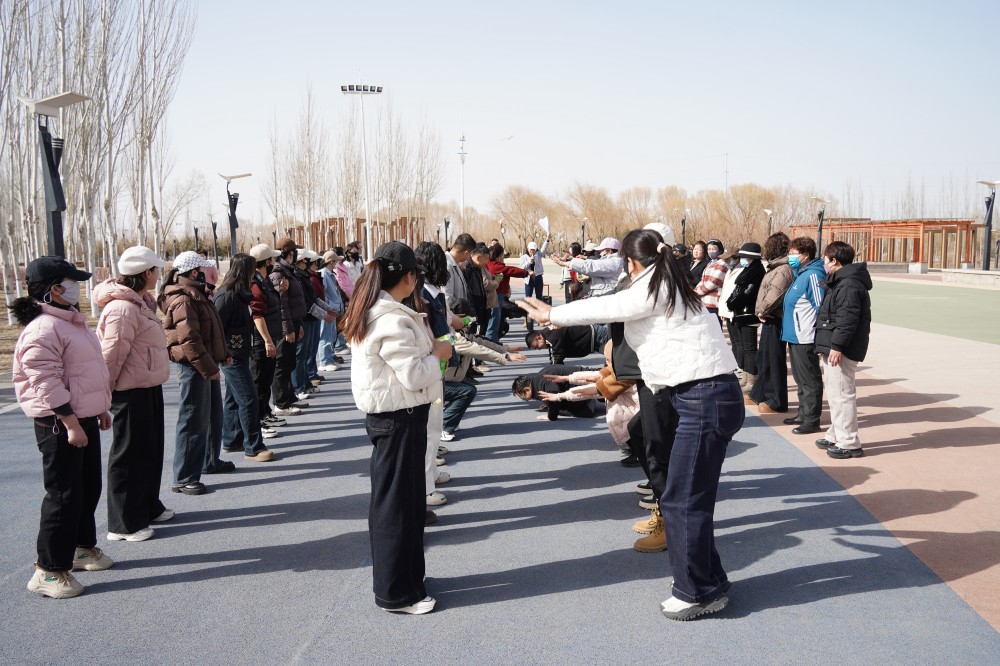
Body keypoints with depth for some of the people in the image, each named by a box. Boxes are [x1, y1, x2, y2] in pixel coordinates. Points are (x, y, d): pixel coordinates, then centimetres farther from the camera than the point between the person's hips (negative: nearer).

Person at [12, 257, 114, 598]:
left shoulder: (71, 322, 14)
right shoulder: (42, 330, -19)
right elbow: (47, 383, -23)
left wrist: (101, 409, 24)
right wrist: (70, 424, -24)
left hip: (84, 419, 10)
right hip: (60, 425, -10)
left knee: (89, 488, 18)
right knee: (64, 495, -6)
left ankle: (82, 547, 35)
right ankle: (49, 570, 3)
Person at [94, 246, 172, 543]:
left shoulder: (141, 303, 12)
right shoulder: (123, 309, -22)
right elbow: (112, 354, -22)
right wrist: (105, 392, -15)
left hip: (148, 388, 10)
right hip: (131, 393, -10)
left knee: (150, 451, 21)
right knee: (129, 456, 0)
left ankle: (149, 507, 36)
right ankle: (124, 524, 10)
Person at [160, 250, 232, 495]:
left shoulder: (195, 295, 16)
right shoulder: (183, 300, -17)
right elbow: (189, 340, -24)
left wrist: (222, 355, 16)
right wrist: (209, 368, -25)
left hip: (206, 365, 11)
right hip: (194, 367, -11)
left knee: (213, 416, 21)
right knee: (194, 422, -7)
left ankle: (211, 461, 37)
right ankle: (184, 478, -2)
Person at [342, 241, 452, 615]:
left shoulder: (370, 312, 9)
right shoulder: (393, 320, -23)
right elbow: (414, 376, -22)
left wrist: (425, 347, 8)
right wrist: (437, 355, -6)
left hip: (388, 414, 10)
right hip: (399, 418, -10)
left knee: (404, 499, 19)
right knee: (397, 503, 1)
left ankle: (404, 576, 32)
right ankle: (396, 593, 13)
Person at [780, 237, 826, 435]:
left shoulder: (812, 275, -16)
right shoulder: (800, 274, 15)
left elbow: (821, 307, -18)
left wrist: (820, 337, -18)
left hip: (805, 338, -10)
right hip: (794, 337, 10)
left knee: (810, 381, -2)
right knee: (800, 379, 19)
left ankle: (812, 420, 4)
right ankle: (803, 414, 29)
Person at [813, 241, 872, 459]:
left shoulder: (849, 284, -17)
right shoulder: (840, 282, 19)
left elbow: (847, 318, -23)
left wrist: (837, 346, -25)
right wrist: (828, 346, 26)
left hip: (840, 350, -12)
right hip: (831, 347, 12)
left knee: (842, 394, -8)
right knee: (835, 393, 18)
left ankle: (849, 444, -3)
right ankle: (836, 436, 29)